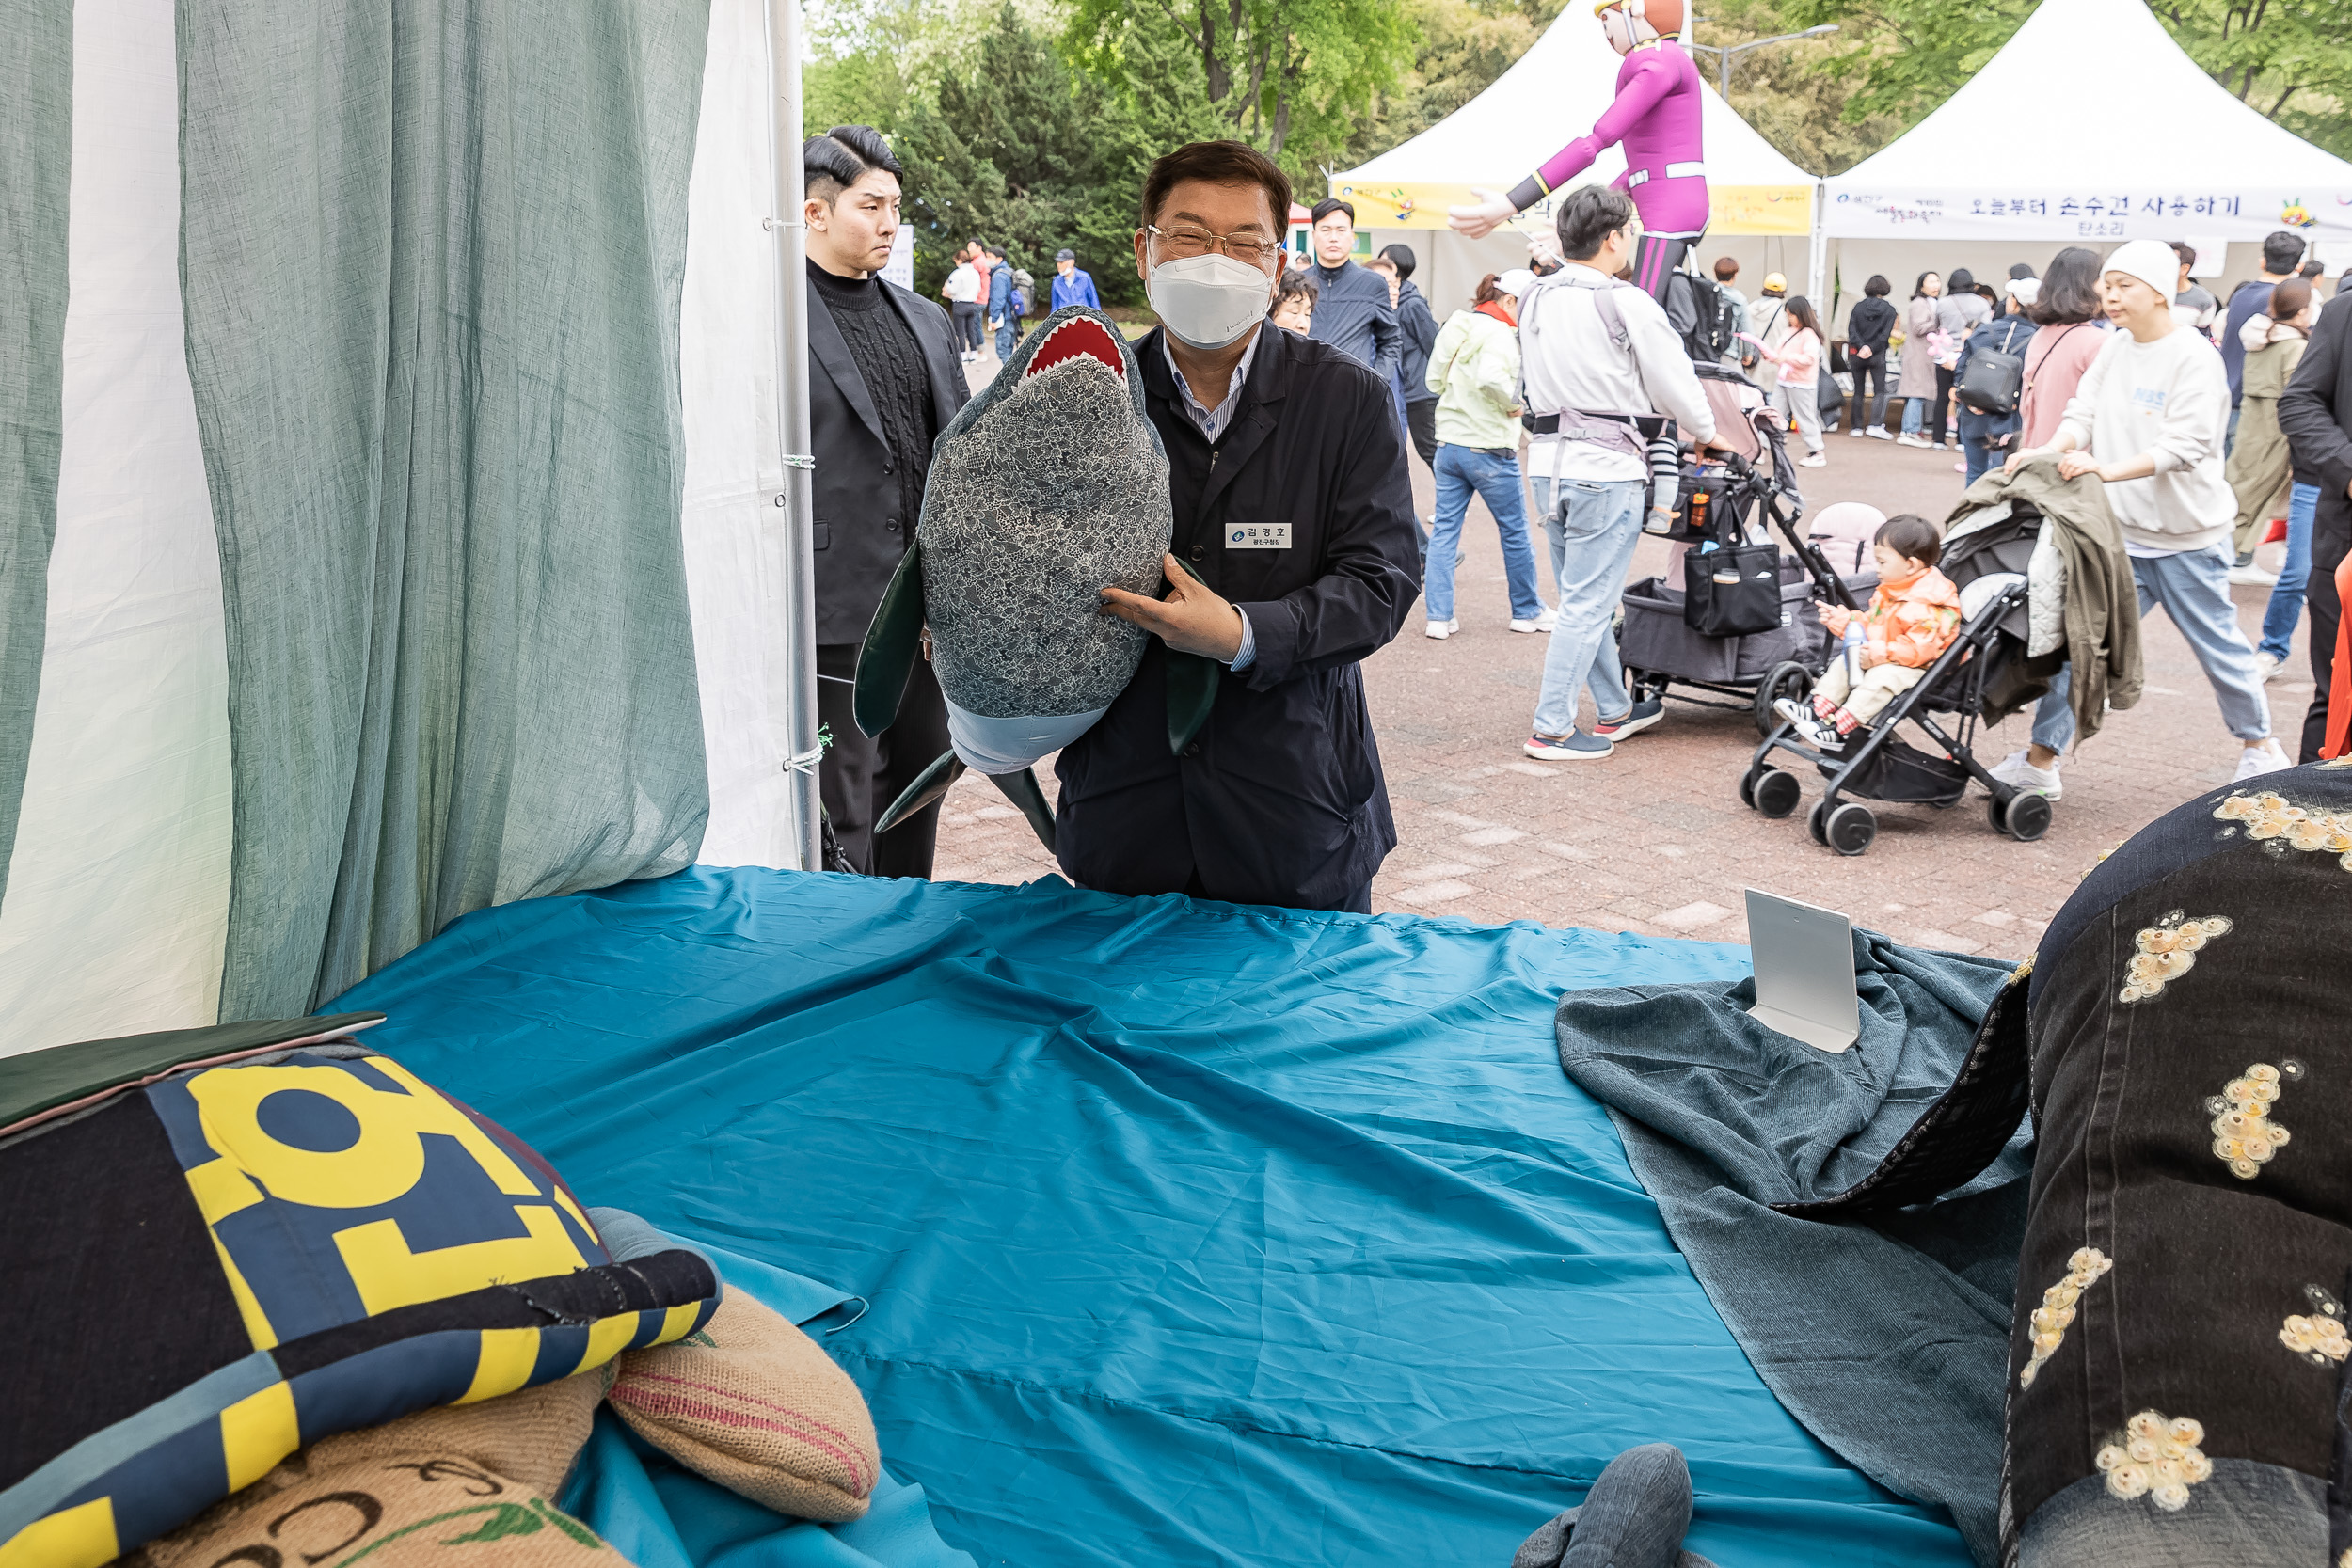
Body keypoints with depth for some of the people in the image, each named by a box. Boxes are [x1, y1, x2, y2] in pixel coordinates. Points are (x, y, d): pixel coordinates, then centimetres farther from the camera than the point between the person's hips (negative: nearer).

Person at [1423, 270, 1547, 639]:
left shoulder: (1456, 326, 10)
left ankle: (1439, 616, 2)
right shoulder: (1499, 333, -16)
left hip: (1449, 443, 7)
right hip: (1489, 449, -7)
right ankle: (1527, 611, 20)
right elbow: (1491, 377, -32)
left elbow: (1435, 380, 14)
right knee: (1515, 531, 9)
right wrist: (1514, 403, -16)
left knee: (1444, 529, 7)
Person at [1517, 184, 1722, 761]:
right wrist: (1704, 433, 13)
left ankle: (1615, 710, 28)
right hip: (1606, 468, -7)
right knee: (1588, 602, -2)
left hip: (1548, 459, 8)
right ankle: (1551, 730, 0)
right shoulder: (1627, 305, -14)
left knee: (1584, 596, 16)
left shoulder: (1534, 299, 7)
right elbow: (1675, 382, -5)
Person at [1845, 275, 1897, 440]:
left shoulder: (1858, 307, 1)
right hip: (1877, 356, -2)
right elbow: (1885, 334, -11)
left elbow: (1851, 330, -8)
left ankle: (1857, 427, 9)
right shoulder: (1889, 310, -3)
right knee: (1879, 391, 3)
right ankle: (1875, 425, -12)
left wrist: (1861, 347, -15)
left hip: (1857, 354, 2)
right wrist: (1871, 349, -11)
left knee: (1858, 392, 9)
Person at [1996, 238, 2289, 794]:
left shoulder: (2194, 357, -13)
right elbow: (2084, 412, 1)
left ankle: (2259, 746, 32)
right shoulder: (2114, 349, 6)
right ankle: (2042, 759, 1)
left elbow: (2184, 445, -22)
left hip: (2185, 538, -5)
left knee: (2217, 645, 11)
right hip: (2119, 529, 5)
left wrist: (2109, 470, -33)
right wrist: (2051, 450, -20)